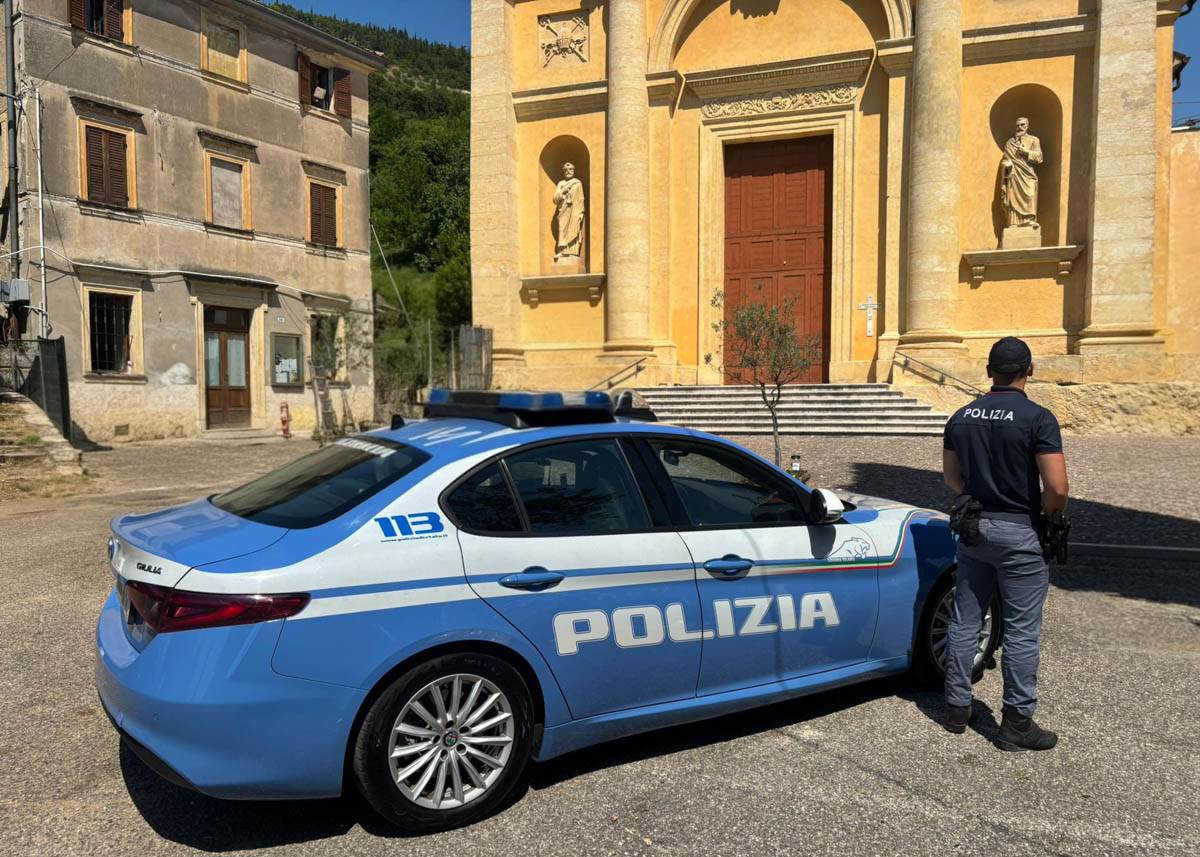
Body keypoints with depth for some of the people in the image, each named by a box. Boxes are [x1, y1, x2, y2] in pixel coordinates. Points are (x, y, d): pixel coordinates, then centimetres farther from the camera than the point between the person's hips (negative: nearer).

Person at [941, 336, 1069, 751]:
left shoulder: (961, 417, 3)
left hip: (973, 529, 5)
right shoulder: (1038, 418, -14)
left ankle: (957, 708, 23)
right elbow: (1057, 488, -18)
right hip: (1019, 533, -5)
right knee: (1021, 630, 4)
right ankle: (1017, 722, 12)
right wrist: (1045, 513, 0)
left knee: (965, 621, 13)